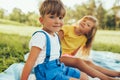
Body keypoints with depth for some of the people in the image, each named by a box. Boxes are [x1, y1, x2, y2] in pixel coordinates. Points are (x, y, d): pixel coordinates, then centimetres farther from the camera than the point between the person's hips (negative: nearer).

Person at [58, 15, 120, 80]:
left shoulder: (84, 39, 8)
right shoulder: (67, 28, -8)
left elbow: (73, 53, 7)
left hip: (69, 56, 6)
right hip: (59, 56, -5)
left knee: (89, 63, -16)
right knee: (78, 61, -30)